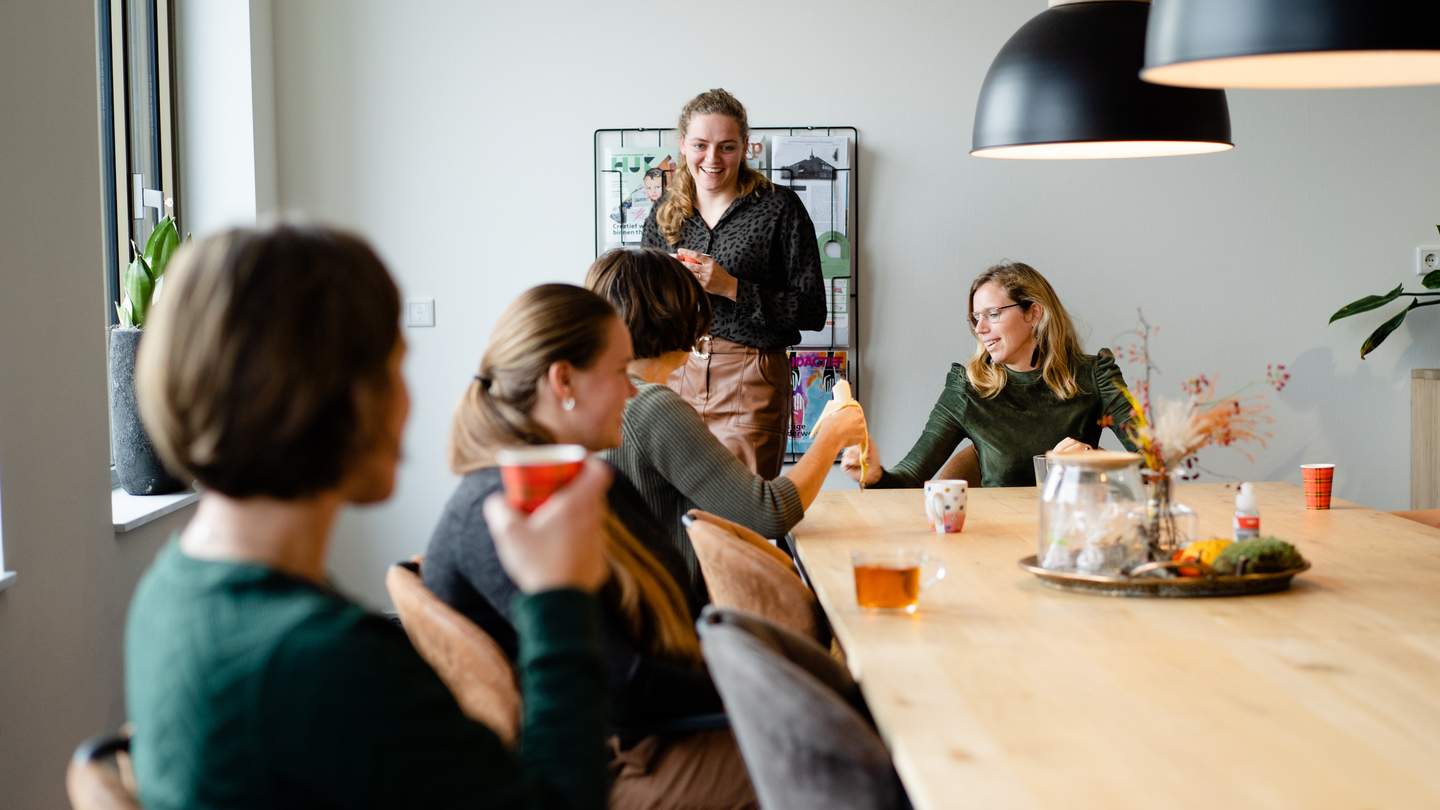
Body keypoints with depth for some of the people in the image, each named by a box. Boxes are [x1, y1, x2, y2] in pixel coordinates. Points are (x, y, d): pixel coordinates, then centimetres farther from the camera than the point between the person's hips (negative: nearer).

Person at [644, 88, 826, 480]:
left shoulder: (779, 208, -2)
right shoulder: (663, 216, 12)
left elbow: (812, 311, -7)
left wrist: (731, 287, -15)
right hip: (675, 376, 4)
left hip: (749, 383, -4)